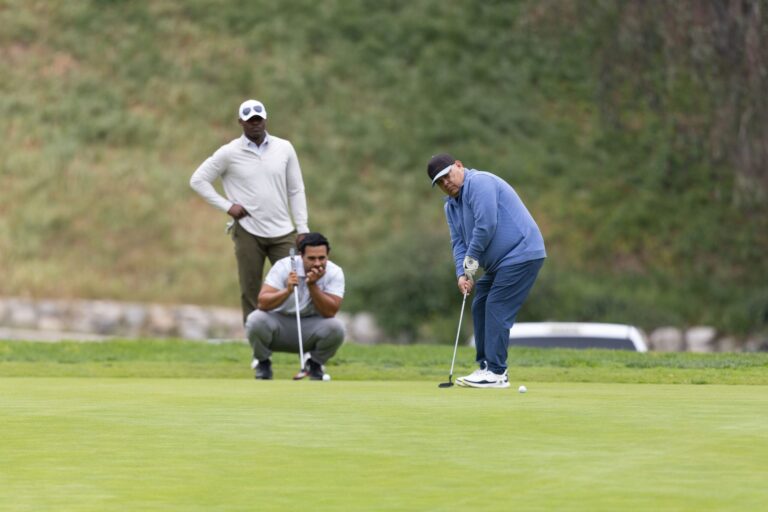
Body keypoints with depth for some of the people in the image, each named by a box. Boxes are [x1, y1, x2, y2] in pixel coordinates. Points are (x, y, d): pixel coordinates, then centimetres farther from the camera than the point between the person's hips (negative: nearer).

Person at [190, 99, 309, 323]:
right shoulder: (229, 153, -1)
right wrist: (227, 206, -5)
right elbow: (198, 179, 3)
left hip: (282, 232, 2)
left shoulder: (284, 148, 6)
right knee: (251, 292, 0)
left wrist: (302, 228, 3)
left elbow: (296, 190, 9)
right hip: (248, 232, -2)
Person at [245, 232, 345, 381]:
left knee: (336, 328, -30)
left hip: (311, 327, 1)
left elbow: (330, 312, -22)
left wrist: (312, 285, -31)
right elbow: (263, 302, -27)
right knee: (256, 320, -33)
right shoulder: (284, 266, -19)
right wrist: (287, 291, -44)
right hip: (279, 322, -1)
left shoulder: (335, 272, -13)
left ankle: (314, 363, 3)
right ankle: (263, 362, 0)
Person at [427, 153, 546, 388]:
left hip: (521, 253, -10)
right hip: (500, 261, 10)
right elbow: (458, 242, 11)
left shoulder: (479, 183, -16)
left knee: (497, 308, -13)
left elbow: (486, 225, -23)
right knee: (480, 307, 10)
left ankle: (496, 373, -12)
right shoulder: (451, 205, 15)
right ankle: (487, 367, 15)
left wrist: (471, 260, -13)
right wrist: (462, 273, -6)